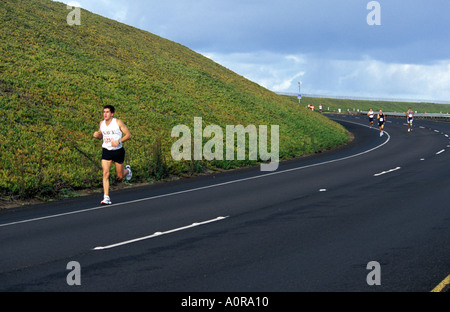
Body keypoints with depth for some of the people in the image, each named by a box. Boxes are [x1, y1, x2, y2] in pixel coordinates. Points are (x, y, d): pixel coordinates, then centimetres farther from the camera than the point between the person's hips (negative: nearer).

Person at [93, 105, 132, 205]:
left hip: (118, 151, -2)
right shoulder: (102, 123, 3)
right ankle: (106, 198, -14)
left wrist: (119, 141, -23)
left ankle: (127, 170, 47)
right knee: (105, 173, -14)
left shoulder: (118, 123, -9)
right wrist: (97, 135, -5)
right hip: (106, 151, 2)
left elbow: (128, 135, -8)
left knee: (120, 176, 9)